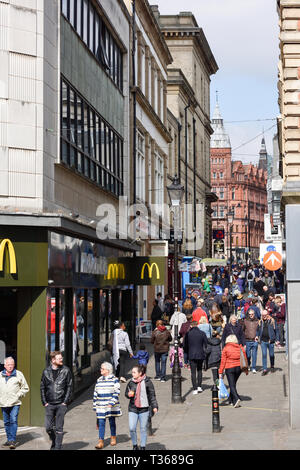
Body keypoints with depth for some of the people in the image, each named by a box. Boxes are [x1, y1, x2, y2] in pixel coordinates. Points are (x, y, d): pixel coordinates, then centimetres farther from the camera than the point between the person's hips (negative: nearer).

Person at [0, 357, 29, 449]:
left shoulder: (19, 374, 2)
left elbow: (25, 388, 7)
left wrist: (18, 395, -4)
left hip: (15, 403, -3)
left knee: (13, 421, -12)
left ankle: (13, 440, -12)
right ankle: (9, 440, 19)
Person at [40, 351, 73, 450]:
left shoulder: (66, 370, 1)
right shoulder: (46, 372, 5)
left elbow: (69, 386, 1)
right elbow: (42, 388, 10)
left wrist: (65, 401, -6)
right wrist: (44, 402, 2)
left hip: (61, 404, -2)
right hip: (49, 404, 2)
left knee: (59, 428, 0)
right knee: (48, 427, 1)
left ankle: (58, 447, 8)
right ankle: (54, 443, 25)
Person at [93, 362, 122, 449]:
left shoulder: (114, 380, -4)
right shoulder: (99, 380, 11)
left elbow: (116, 392, -9)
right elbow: (95, 393, 15)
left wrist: (111, 403, -18)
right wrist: (95, 405, 12)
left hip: (111, 407, -3)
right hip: (101, 406, 3)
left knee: (112, 421, 8)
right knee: (101, 423, -4)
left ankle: (113, 438, 26)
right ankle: (101, 441, -6)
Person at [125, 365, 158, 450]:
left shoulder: (147, 382, -4)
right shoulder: (131, 382, 4)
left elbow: (152, 395, 0)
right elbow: (126, 393, 16)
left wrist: (154, 406, -7)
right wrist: (129, 394, -7)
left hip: (144, 409, -2)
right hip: (132, 409, 2)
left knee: (143, 429, 5)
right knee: (132, 428, -5)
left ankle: (143, 447, 18)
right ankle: (135, 445, 15)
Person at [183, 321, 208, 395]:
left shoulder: (188, 334, -6)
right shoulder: (202, 333, -3)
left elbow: (184, 345, -1)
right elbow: (206, 344, 1)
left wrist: (187, 353, 14)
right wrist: (204, 353, 14)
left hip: (191, 355, -2)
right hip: (200, 355, 2)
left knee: (193, 372, 2)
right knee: (199, 370, 20)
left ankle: (195, 389, -2)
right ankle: (199, 386, 15)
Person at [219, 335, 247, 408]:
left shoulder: (226, 348, -4)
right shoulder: (240, 348, 6)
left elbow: (223, 361, -5)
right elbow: (245, 359, 10)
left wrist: (220, 372, -2)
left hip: (229, 368, -4)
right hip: (239, 368, 4)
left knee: (232, 385, -3)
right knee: (233, 384, 18)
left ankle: (236, 399, -23)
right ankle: (231, 400, 24)